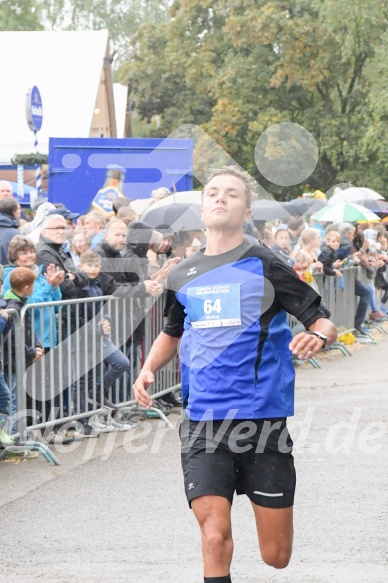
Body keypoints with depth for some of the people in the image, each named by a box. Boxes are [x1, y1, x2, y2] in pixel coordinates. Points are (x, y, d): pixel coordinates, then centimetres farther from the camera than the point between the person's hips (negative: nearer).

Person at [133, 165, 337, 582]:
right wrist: (148, 370, 10)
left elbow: (325, 324, -1)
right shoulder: (182, 276, 10)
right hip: (202, 423, 2)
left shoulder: (265, 267, -1)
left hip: (264, 419, -2)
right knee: (214, 537, -16)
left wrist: (318, 337, -24)